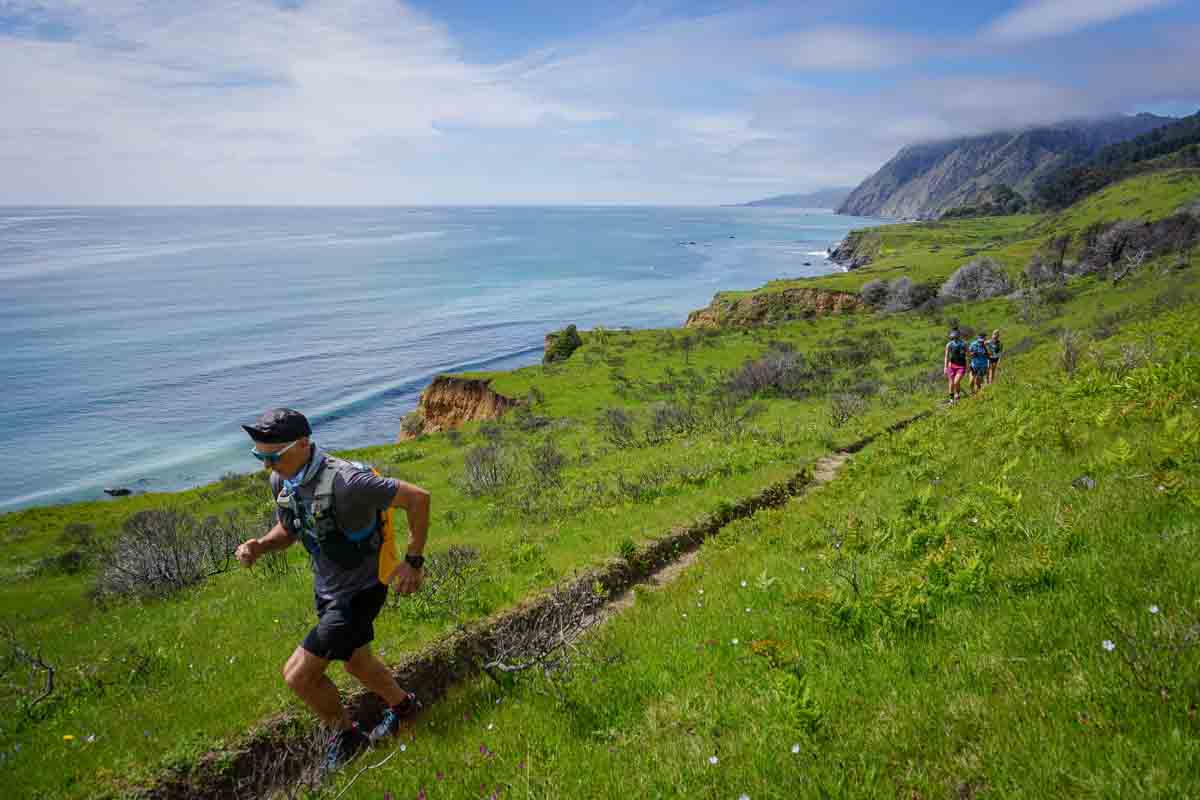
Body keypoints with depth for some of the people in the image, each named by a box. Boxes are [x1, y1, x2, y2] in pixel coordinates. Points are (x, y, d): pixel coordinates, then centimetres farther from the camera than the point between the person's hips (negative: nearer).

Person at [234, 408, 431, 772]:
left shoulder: (345, 481, -34)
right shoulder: (282, 481, -8)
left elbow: (418, 497, -29)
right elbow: (287, 531, 10)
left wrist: (413, 562, -23)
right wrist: (259, 546, -12)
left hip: (359, 592, -8)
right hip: (327, 589, 8)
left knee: (298, 674, -6)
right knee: (357, 663, 27)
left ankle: (345, 733, 22)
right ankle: (402, 704, 55)